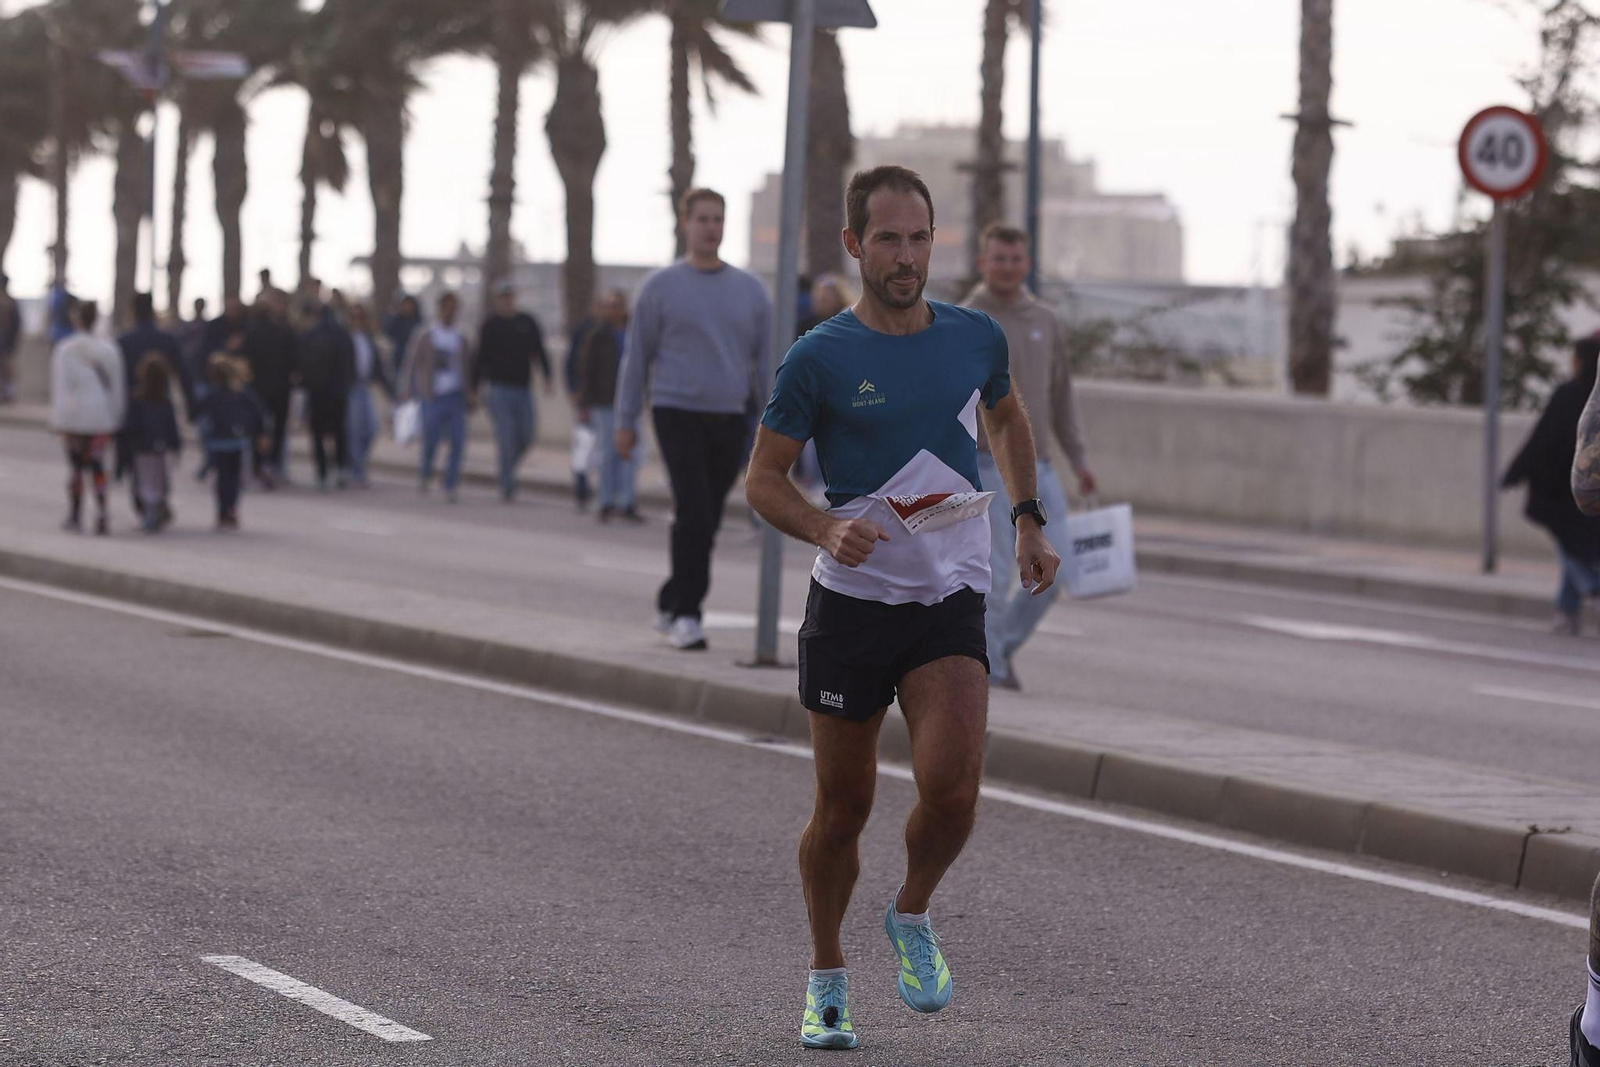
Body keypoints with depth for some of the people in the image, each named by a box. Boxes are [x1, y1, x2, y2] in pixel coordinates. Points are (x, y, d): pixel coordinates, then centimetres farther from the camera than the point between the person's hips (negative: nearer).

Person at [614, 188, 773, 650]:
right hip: (677, 415, -3)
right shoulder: (661, 286, 2)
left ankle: (670, 604, 24)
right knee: (694, 513, -16)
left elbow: (766, 359, 12)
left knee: (704, 522, 7)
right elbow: (637, 356, 5)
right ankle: (686, 613, -11)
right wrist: (626, 422, 2)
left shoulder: (749, 290, 10)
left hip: (729, 420, 3)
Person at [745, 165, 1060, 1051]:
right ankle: (827, 978, 27)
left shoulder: (975, 337, 4)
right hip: (850, 602, -1)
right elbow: (763, 479, -2)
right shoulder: (819, 359, -7)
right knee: (843, 805, 6)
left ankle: (913, 916, 12)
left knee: (952, 786, -19)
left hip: (950, 601, 2)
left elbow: (1005, 419, 25)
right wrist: (827, 530, -20)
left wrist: (1029, 521, 17)